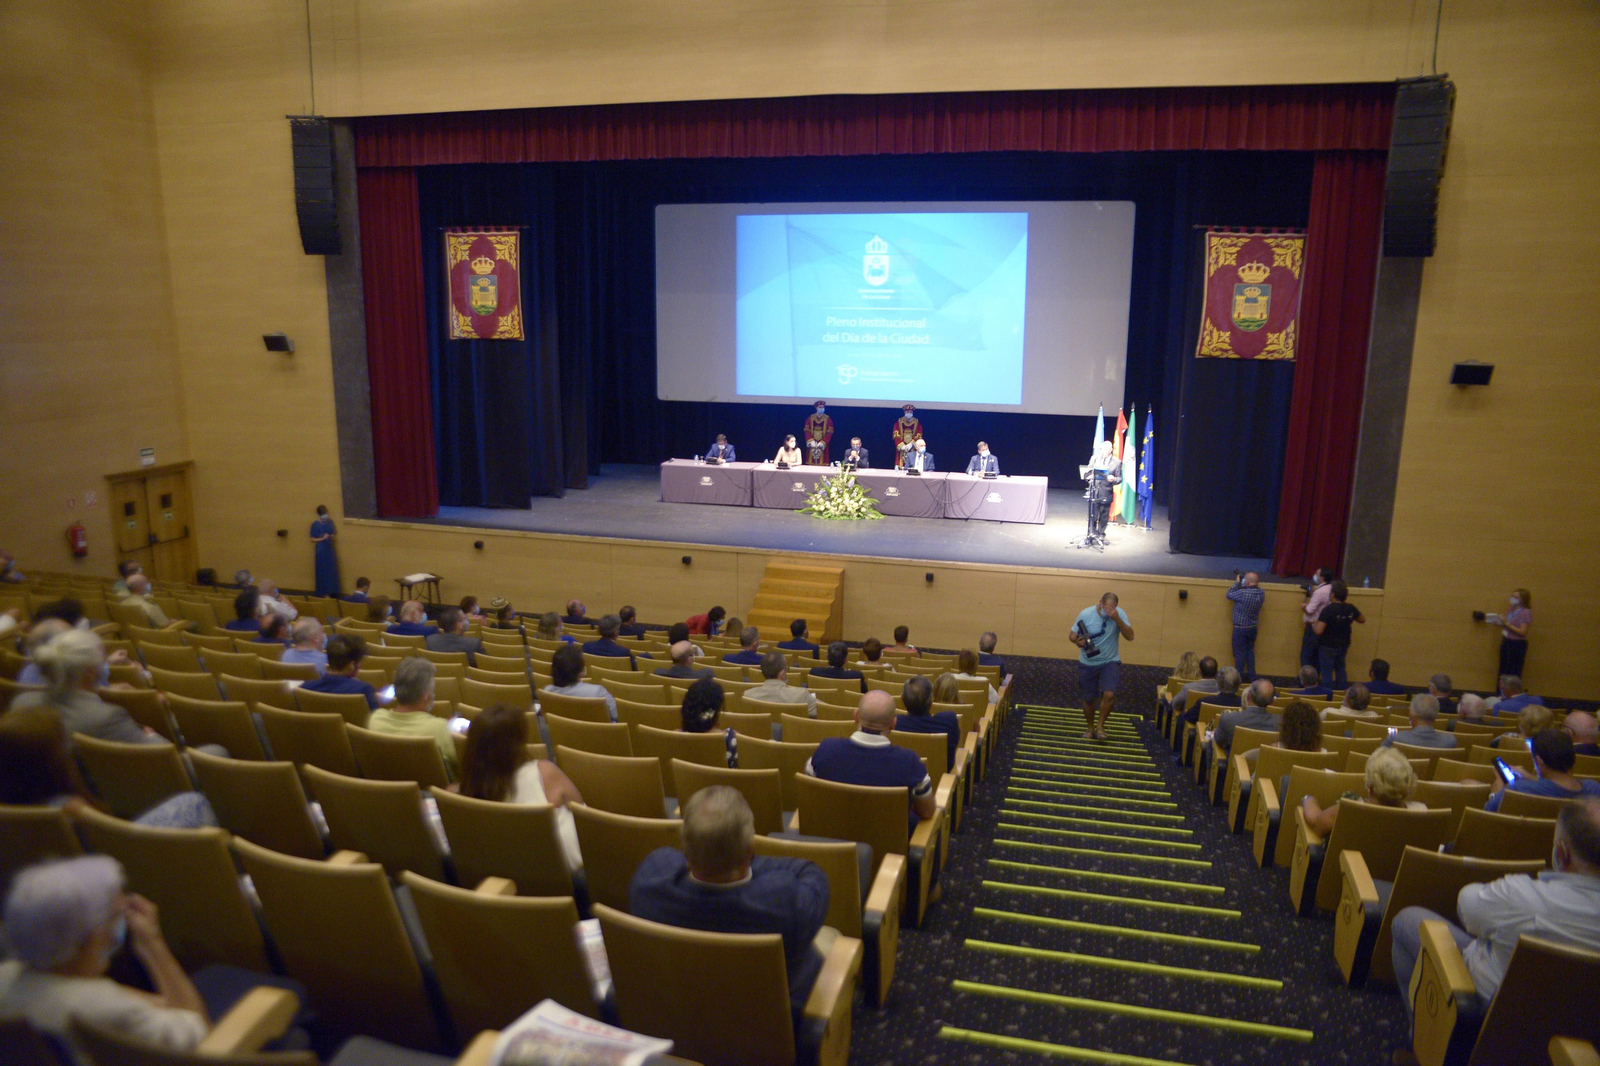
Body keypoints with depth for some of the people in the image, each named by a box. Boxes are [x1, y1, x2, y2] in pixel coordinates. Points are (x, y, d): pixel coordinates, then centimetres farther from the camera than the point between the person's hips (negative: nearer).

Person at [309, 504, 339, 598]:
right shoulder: (315, 525, -9)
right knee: (322, 572, -1)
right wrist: (322, 538, -23)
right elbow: (312, 540, -8)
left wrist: (334, 534, -7)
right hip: (321, 551, -5)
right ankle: (323, 593, 6)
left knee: (332, 571, 7)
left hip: (330, 550, 5)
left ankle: (331, 592, 17)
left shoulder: (330, 522, 4)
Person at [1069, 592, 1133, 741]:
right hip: (1088, 663, 1)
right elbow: (1072, 635, -6)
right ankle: (1091, 727, 35)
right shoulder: (1086, 614, -14)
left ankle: (1100, 725, 4)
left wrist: (1117, 619, -34)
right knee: (1089, 698, 10)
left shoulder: (1119, 614, -13)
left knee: (1109, 694, -20)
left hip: (1110, 662, 0)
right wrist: (1077, 641, -29)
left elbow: (1130, 636, -22)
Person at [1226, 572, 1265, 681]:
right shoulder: (1261, 593, -7)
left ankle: (1239, 677, 13)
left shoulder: (1243, 593, -27)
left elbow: (1229, 595, -12)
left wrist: (1237, 582, -3)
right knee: (1250, 651, 18)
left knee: (1239, 653, 6)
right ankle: (1251, 675, 24)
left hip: (1240, 628, -6)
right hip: (1253, 628, 6)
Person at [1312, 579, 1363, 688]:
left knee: (1327, 673, 4)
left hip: (1328, 647, -6)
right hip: (1343, 646, 6)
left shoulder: (1328, 610, -24)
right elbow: (1362, 620, 15)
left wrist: (1313, 623, -8)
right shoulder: (1350, 609, -6)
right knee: (1340, 671, 21)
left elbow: (1318, 630, -27)